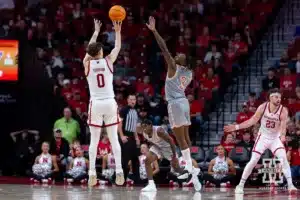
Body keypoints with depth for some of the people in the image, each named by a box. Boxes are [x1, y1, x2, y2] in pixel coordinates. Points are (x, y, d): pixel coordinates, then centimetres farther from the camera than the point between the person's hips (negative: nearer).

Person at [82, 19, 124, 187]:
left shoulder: (87, 63, 1)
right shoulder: (108, 61, -1)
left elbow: (90, 49, 20)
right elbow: (118, 47, 17)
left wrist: (96, 31, 31)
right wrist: (118, 31, 28)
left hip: (96, 104, 0)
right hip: (110, 103, 0)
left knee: (94, 140, 5)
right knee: (114, 138, 4)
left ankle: (92, 173, -2)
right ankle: (119, 171, -4)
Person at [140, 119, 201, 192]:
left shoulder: (158, 131, -35)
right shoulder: (144, 134, -14)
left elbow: (171, 141, -29)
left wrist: (174, 156, -27)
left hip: (168, 147, -6)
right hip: (157, 147, 6)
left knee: (176, 167, 2)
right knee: (147, 160, -16)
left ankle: (193, 176, 29)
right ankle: (151, 185, -16)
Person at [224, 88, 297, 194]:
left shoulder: (283, 111, -19)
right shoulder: (263, 107, -15)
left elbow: (283, 126, -27)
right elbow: (253, 120, -7)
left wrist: (283, 136, -50)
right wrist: (236, 127, -11)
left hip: (276, 138, 0)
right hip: (263, 137, 0)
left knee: (284, 158, -19)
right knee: (253, 161, -5)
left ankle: (290, 184, -14)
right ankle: (241, 185, 4)